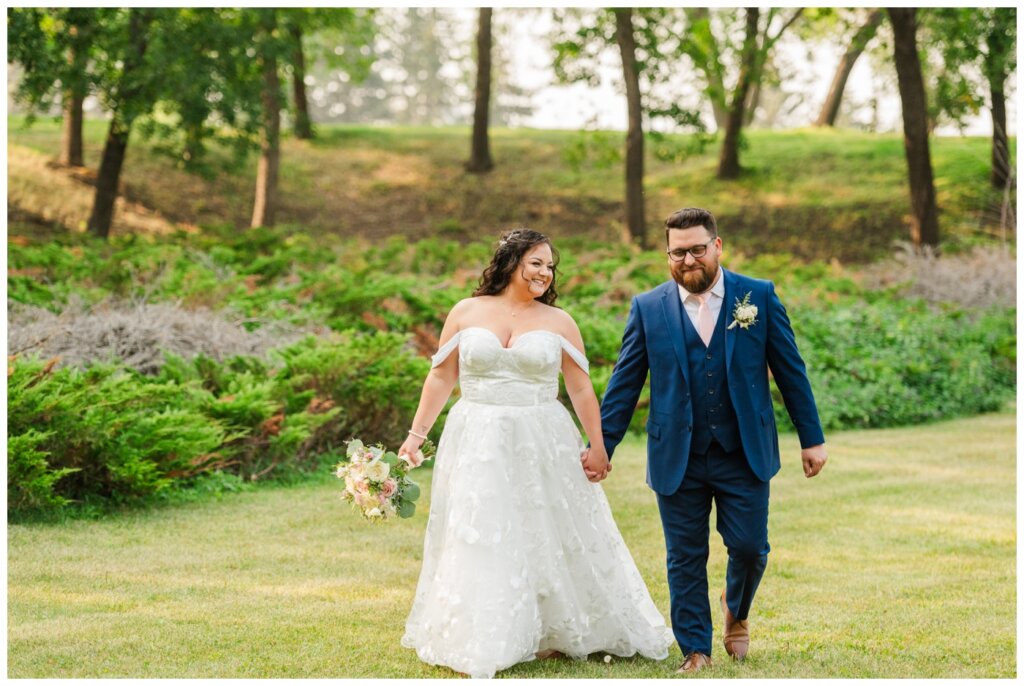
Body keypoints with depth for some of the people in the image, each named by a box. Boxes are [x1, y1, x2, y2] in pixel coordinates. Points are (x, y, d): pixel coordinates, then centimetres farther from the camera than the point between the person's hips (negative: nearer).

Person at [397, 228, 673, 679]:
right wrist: (416, 434, 4)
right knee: (476, 544, 1)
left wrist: (598, 447, -3)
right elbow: (441, 378, 8)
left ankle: (557, 635, 21)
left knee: (550, 538, 6)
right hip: (478, 445, 0)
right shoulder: (466, 313, 4)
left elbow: (581, 390, 4)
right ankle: (473, 646, 9)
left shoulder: (558, 322, 3)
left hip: (543, 446, 0)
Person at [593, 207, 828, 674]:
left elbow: (790, 371, 4)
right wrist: (602, 446, 1)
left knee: (749, 548, 1)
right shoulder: (648, 308, 2)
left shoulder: (759, 297, 1)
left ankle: (736, 610, 33)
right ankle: (695, 650, 19)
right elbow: (624, 384, 4)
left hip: (744, 455, 0)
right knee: (685, 560, 5)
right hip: (677, 458, 0)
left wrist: (812, 438, 3)